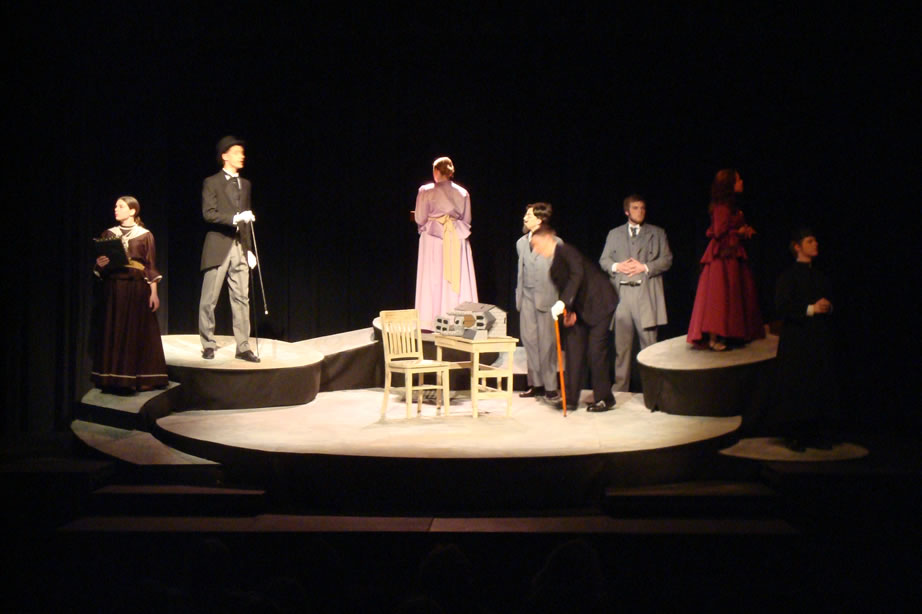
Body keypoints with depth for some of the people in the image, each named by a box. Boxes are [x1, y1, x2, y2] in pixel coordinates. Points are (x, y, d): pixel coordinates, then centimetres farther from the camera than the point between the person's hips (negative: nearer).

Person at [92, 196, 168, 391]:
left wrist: (154, 292, -7)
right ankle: (114, 378, 8)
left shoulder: (145, 235, 1)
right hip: (113, 288, 3)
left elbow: (151, 267, -1)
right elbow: (99, 269, 12)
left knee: (137, 334, 0)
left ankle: (137, 377, 7)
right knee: (112, 333, 2)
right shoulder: (109, 234, 10)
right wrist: (99, 264, -10)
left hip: (137, 288, -3)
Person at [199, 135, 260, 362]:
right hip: (218, 247, -5)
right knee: (209, 300, 0)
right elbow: (208, 214, -13)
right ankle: (208, 345, 10)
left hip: (240, 249, 5)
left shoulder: (245, 184, 15)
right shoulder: (212, 182, -2)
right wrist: (234, 218, -24)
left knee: (241, 299, 3)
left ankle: (243, 347, 6)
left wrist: (249, 249, 13)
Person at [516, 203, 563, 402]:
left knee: (547, 342, -2)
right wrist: (519, 295, 16)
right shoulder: (521, 242, 15)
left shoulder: (555, 243, -3)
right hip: (527, 297, 6)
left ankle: (550, 386, 5)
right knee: (529, 340, 5)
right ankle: (536, 384, 14)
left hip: (546, 297, -5)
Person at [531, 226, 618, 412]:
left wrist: (563, 302, -37)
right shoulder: (554, 265, 12)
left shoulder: (566, 251, -14)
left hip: (599, 305, -9)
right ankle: (570, 399, 10)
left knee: (596, 351, -8)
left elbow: (577, 275, -30)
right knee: (574, 350, 6)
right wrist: (570, 312, -3)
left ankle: (604, 399, 3)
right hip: (581, 309, 9)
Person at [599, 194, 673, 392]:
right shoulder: (614, 234, 17)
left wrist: (644, 267, -10)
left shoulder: (657, 233, 11)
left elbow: (666, 260, 4)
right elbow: (603, 260, 13)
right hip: (621, 294, 2)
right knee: (621, 344, 4)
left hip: (646, 294, -2)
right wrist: (616, 266, -7)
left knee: (649, 343, -4)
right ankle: (620, 387, 10)